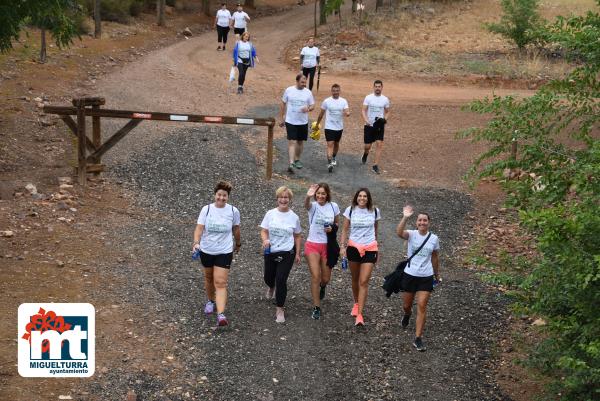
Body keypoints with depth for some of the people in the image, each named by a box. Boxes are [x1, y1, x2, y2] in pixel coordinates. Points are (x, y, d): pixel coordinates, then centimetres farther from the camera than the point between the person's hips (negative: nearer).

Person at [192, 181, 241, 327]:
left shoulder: (233, 211, -7)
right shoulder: (206, 209, -8)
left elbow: (236, 229, 9)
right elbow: (199, 228, -13)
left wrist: (238, 243, 22)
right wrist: (196, 242, -29)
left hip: (224, 252, -2)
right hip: (206, 251, 2)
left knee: (220, 283, -11)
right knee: (209, 278, 21)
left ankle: (221, 314, -18)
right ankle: (210, 301, 47)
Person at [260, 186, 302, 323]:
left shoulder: (294, 217, -3)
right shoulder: (270, 214, -3)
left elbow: (297, 236, 7)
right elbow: (263, 231, -1)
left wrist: (297, 253, 5)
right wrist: (265, 240, -23)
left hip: (287, 253, -2)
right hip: (270, 252, 2)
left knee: (281, 280, -11)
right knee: (268, 278, 17)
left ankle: (280, 309, 2)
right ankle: (271, 287, 57)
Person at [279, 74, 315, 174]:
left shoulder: (308, 92, -1)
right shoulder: (289, 90, -3)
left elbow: (312, 105, 5)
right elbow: (283, 104, 5)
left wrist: (308, 108, -19)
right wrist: (281, 118, 6)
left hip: (303, 122, 3)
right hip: (290, 121, -3)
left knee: (300, 142, 14)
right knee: (292, 142, -11)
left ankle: (297, 159, 35)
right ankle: (291, 164, -17)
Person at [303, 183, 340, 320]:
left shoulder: (333, 206, -1)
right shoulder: (312, 205, -8)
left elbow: (337, 223, 13)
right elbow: (306, 205, -34)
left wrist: (332, 228, -11)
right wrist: (308, 196, -57)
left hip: (327, 246, 2)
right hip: (312, 245, -2)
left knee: (325, 279, 9)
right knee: (315, 276, -10)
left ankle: (322, 286, 48)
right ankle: (316, 308, 0)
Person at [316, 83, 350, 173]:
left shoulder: (343, 101, -1)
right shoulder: (326, 101, -6)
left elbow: (347, 111, -12)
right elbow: (321, 114, 4)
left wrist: (347, 113, -36)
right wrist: (317, 124, 9)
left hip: (339, 127, 3)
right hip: (329, 127, -3)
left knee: (336, 144, 20)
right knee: (330, 144, -15)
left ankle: (333, 158, 43)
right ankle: (329, 163, -23)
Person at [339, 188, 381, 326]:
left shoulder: (374, 211, 1)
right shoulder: (350, 210, 0)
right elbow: (345, 229, 5)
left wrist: (377, 250, 19)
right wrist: (342, 246, -6)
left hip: (370, 249, -1)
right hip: (354, 247, 1)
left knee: (364, 282, -8)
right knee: (355, 279, 14)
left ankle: (359, 314, -8)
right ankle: (356, 304, 38)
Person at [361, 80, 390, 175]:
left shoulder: (385, 99, 3)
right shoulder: (368, 98, -3)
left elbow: (387, 112, 14)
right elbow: (364, 110, -6)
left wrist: (384, 119, -7)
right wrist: (366, 121, -22)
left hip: (379, 125, 1)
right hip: (369, 125, -1)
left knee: (379, 144, -11)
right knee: (367, 146, 3)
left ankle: (375, 165, -8)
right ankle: (365, 154, 40)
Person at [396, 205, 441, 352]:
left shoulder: (434, 238, -1)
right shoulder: (412, 234, -8)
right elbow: (399, 232, -32)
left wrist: (437, 274, 21)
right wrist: (405, 217, -44)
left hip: (426, 277, 0)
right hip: (410, 275, 0)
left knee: (422, 306, -6)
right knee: (406, 305, 14)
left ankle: (418, 338, -1)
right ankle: (407, 315, 53)